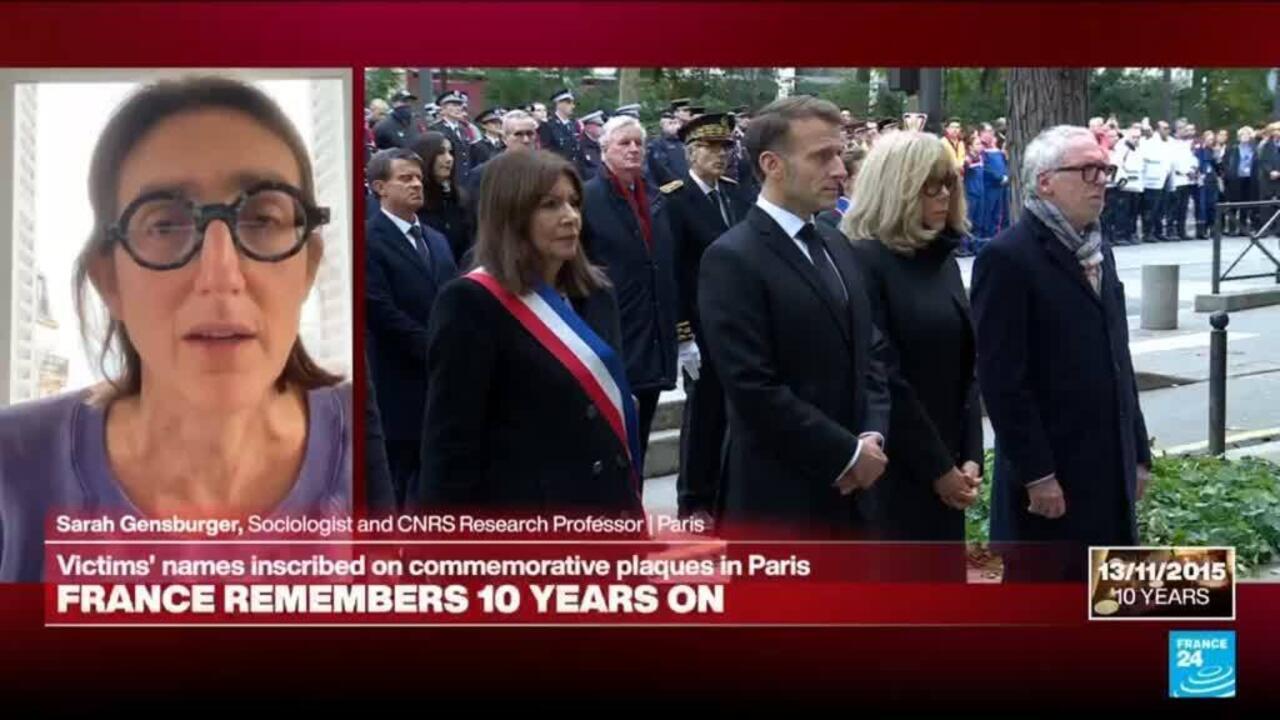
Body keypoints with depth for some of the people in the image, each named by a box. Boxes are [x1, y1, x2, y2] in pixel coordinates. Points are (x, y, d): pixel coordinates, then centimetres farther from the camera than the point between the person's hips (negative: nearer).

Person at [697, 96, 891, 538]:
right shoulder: (732, 259, -14)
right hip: (779, 499, -8)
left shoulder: (836, 247, 13)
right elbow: (753, 389, -20)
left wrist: (873, 436, -2)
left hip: (851, 491, 8)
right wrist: (847, 453, -15)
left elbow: (870, 350, 15)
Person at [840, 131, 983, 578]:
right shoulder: (864, 260, -11)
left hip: (944, 471, 7)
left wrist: (969, 457, 0)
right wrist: (937, 467, -12)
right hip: (890, 471, -7)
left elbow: (965, 366, 12)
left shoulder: (942, 258, 12)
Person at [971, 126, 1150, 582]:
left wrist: (1137, 452, 15)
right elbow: (1002, 379, -17)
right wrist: (1037, 474, -19)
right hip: (1048, 478, -8)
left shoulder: (1098, 251, 15)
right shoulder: (1008, 257, -13)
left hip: (1107, 472, 8)